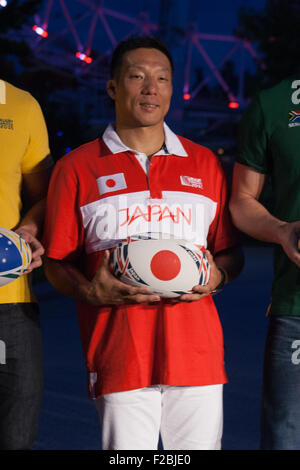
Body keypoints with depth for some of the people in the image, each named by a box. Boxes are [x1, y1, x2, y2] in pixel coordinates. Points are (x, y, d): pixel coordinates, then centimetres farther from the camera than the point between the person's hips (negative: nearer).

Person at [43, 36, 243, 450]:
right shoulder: (77, 168, 6)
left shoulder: (205, 164, 14)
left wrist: (217, 275, -5)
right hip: (119, 357, -2)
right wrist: (90, 291, -14)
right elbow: (56, 263, 6)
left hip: (199, 352, 3)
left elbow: (230, 252, 17)